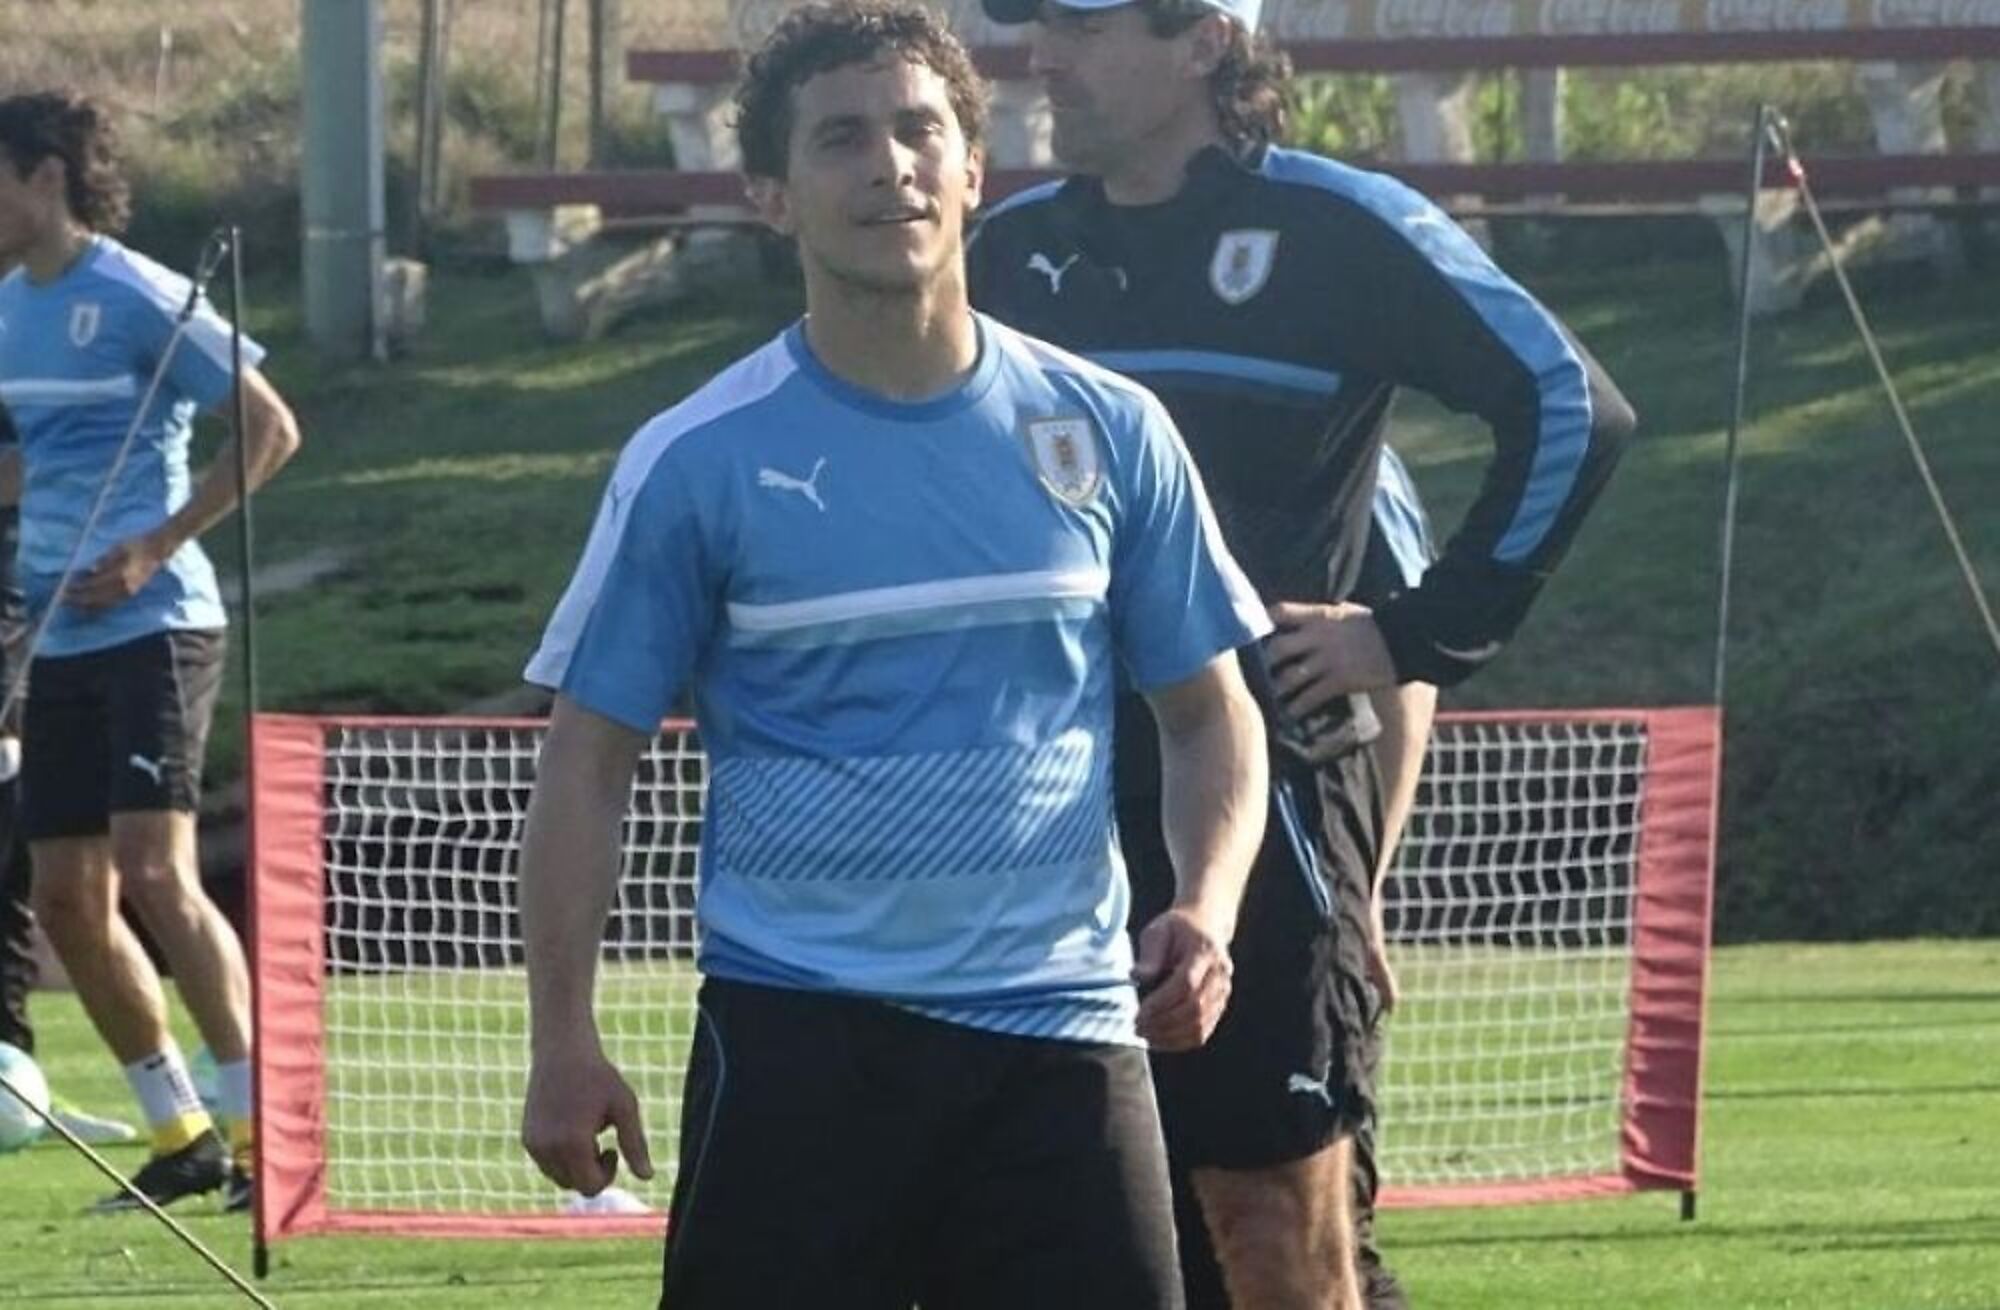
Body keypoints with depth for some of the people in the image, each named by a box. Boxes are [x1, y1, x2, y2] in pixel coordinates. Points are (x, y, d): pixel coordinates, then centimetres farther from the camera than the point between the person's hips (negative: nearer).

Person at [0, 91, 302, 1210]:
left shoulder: (138, 298, -11)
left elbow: (271, 430, -11)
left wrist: (155, 548, -16)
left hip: (154, 624, -8)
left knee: (155, 873, -17)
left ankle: (259, 1122, -13)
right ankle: (183, 1139, 14)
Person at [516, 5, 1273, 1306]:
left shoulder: (1107, 433, 6)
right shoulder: (696, 463, -1)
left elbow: (1211, 710, 13)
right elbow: (591, 759, 3)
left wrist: (1205, 906, -6)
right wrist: (563, 1040, -5)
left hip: (1059, 1028, 2)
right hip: (797, 1039, -2)